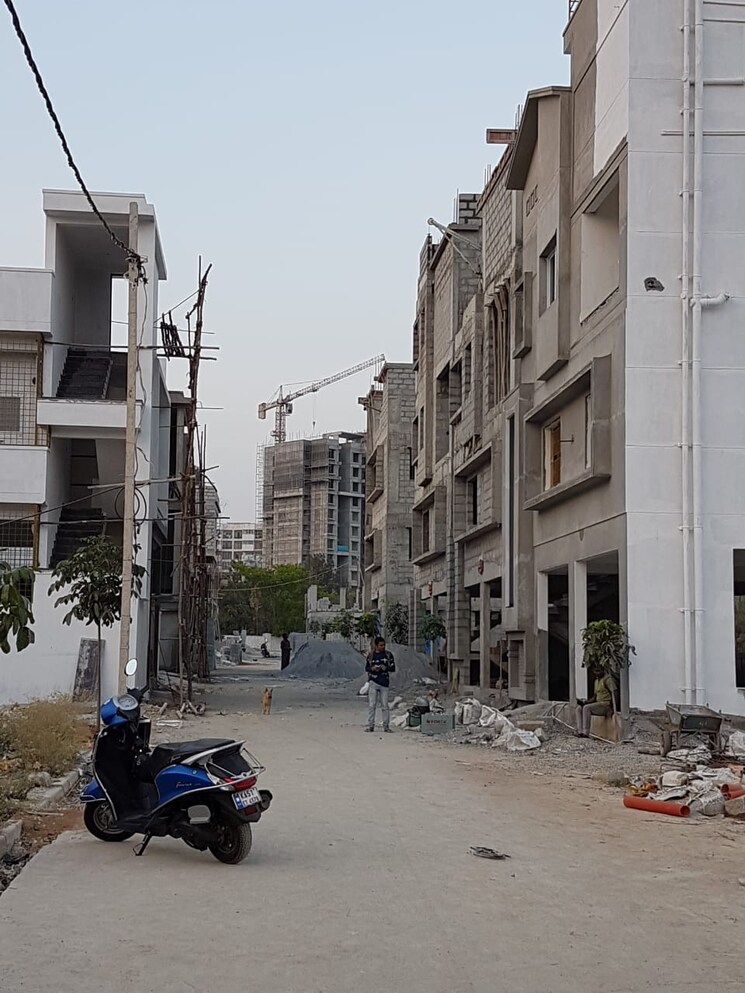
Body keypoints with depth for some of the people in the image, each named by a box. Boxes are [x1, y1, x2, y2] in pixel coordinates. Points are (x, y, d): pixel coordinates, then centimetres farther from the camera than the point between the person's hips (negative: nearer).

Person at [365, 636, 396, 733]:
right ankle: (370, 725, 1)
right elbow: (366, 668, 14)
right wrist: (372, 668, -8)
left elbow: (393, 668, 6)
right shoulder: (371, 655, 7)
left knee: (385, 706, 2)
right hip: (373, 682, 0)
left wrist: (385, 668, -13)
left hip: (384, 683, 0)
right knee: (371, 705, -3)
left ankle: (386, 726, 8)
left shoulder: (388, 655, 7)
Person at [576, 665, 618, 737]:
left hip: (606, 704, -9)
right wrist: (584, 702, 4)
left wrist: (614, 708, -29)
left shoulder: (608, 679, -8)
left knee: (586, 707, -28)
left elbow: (614, 692, -20)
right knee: (579, 708, -7)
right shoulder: (597, 681, 19)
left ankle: (586, 733, -31)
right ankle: (580, 732, -19)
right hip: (598, 703, 9)